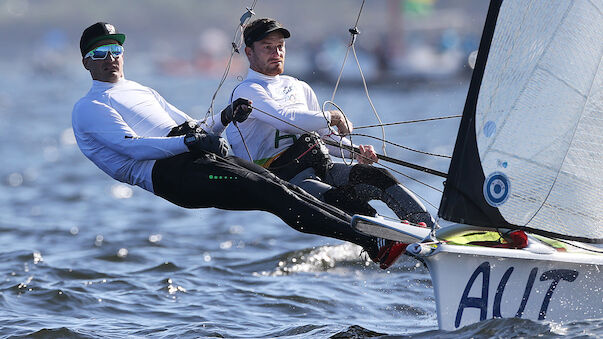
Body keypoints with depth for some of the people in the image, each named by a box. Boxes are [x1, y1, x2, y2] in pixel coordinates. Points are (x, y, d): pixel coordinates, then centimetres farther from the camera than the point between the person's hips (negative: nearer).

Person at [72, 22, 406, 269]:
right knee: (266, 191, -22)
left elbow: (193, 129, 30)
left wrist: (225, 117, 9)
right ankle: (373, 244, -30)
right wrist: (189, 141, -19)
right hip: (164, 172, -7)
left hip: (194, 158, 7)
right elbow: (131, 146, -8)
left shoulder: (143, 92, 32)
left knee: (277, 184, -15)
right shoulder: (88, 107, 8)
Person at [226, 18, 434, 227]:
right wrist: (331, 118, -2)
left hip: (321, 168, 6)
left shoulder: (300, 88, 30)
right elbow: (284, 119, -12)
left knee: (378, 177, -19)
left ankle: (429, 228, -33)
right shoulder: (247, 91, 5)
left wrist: (356, 153, 10)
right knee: (337, 198, -34)